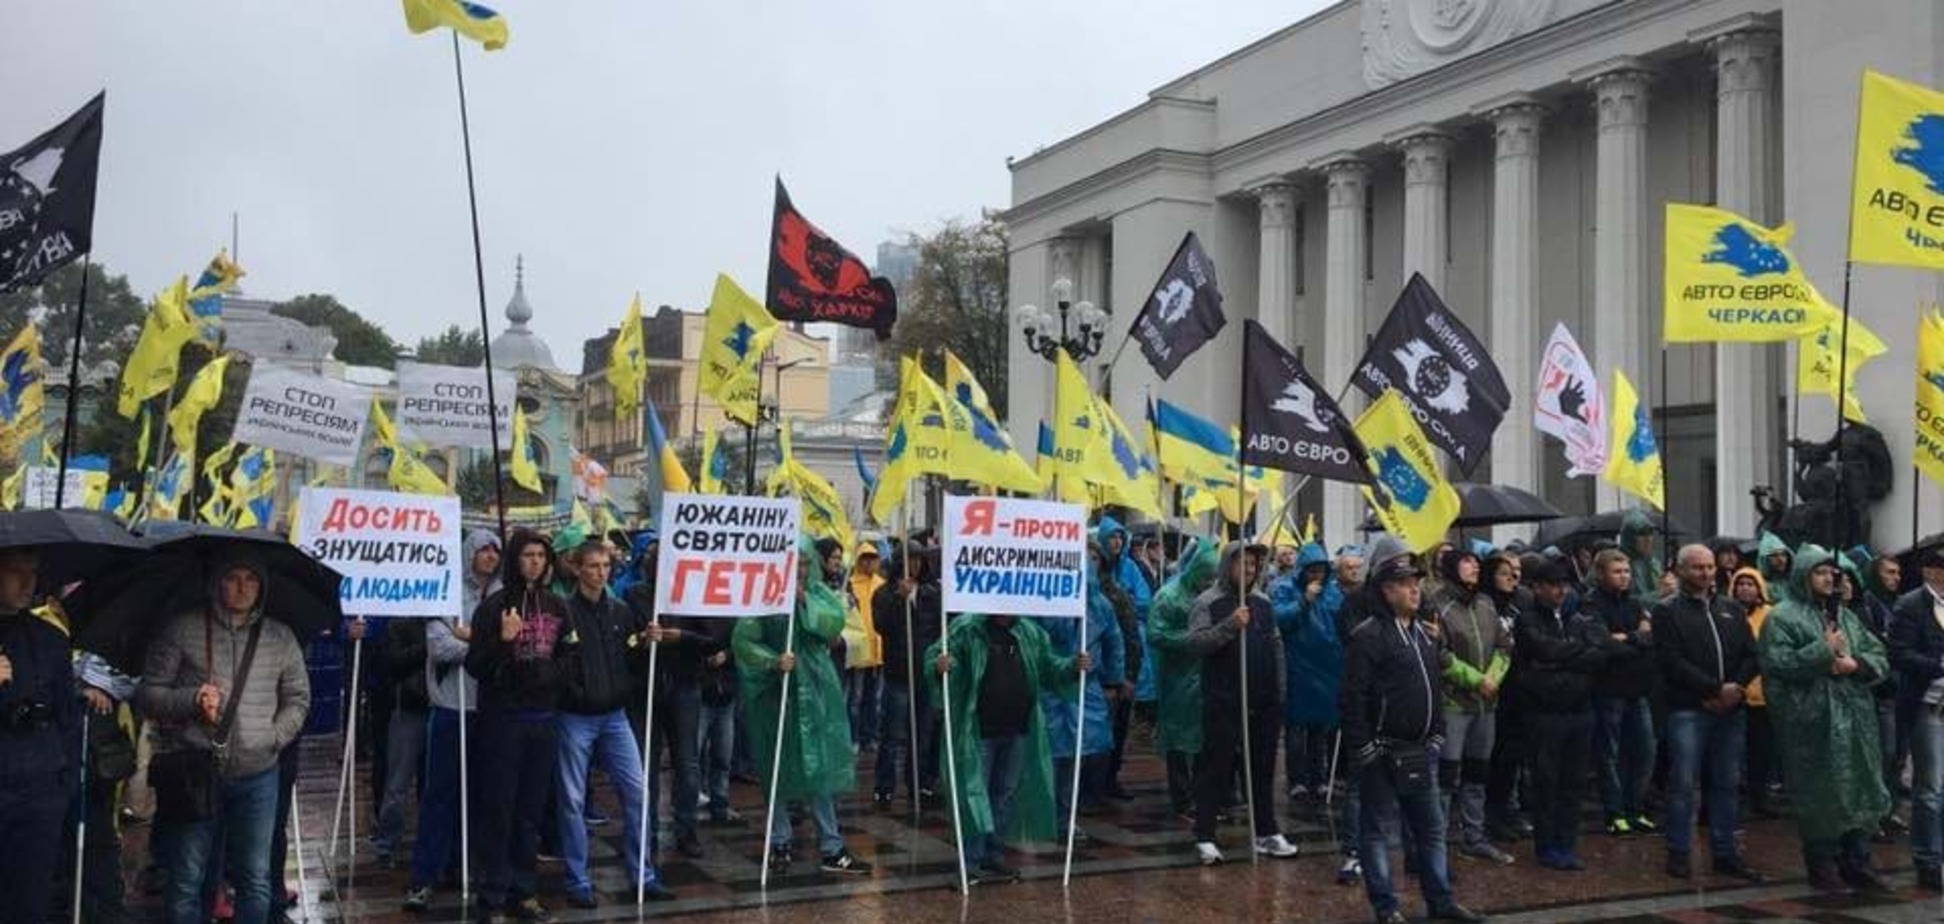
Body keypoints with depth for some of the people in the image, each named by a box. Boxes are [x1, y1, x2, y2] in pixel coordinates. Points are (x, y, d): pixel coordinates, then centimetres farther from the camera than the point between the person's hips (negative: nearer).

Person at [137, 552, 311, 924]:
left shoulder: (281, 637, 8)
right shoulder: (183, 629, 0)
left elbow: (298, 699, 15)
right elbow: (147, 694, 1)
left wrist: (272, 738, 1)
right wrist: (191, 700, -16)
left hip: (257, 776, 2)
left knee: (255, 880, 7)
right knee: (188, 880, 4)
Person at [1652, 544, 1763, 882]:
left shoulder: (1732, 610, 16)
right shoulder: (1667, 611, 0)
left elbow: (1751, 655, 9)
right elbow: (1673, 662, -11)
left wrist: (1735, 687, -9)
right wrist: (1716, 689, -15)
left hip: (1732, 708, 5)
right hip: (1688, 710, -5)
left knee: (1727, 784, 9)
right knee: (1683, 784, -3)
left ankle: (1725, 852, 18)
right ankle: (1678, 853, 6)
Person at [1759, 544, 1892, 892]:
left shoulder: (1846, 616, 17)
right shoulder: (1782, 618, -3)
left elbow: (1880, 657, 13)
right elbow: (1777, 663, -15)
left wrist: (1856, 663, -8)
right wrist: (1823, 652, -17)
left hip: (1854, 718, 6)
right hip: (1812, 721, -6)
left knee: (1859, 788, 9)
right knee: (1819, 794, -1)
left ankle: (1856, 862, 19)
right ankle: (1822, 865, 9)